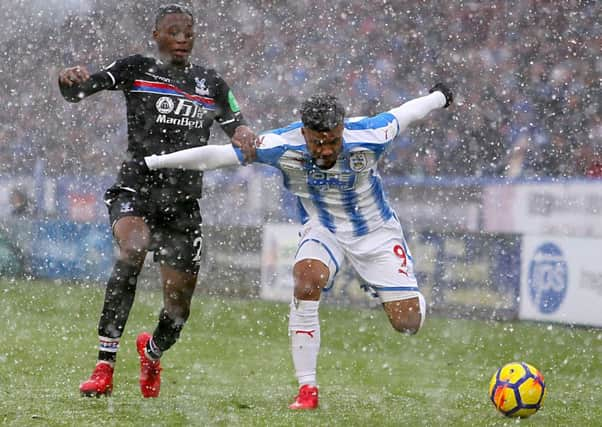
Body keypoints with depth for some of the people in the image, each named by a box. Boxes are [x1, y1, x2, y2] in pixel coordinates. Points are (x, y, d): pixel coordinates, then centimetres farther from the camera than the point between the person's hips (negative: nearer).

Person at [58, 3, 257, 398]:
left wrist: (244, 132, -11)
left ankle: (152, 353, 41)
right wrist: (71, 78, -30)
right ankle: (104, 367, -33)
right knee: (133, 248, -35)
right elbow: (77, 90, -5)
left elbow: (237, 125, 14)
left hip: (184, 199, 4)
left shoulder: (212, 84, 15)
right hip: (137, 187, -4)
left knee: (179, 304, 3)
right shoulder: (135, 70, 4)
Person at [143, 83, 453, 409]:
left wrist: (440, 96, 13)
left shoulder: (368, 136, -27)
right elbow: (215, 155, -23)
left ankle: (413, 298, 34)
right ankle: (307, 389, -23)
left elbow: (406, 112, -7)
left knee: (408, 323, -8)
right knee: (306, 279, -32)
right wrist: (151, 162, -23)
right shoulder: (282, 146, -27)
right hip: (323, 229, 0)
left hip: (376, 231, 0)